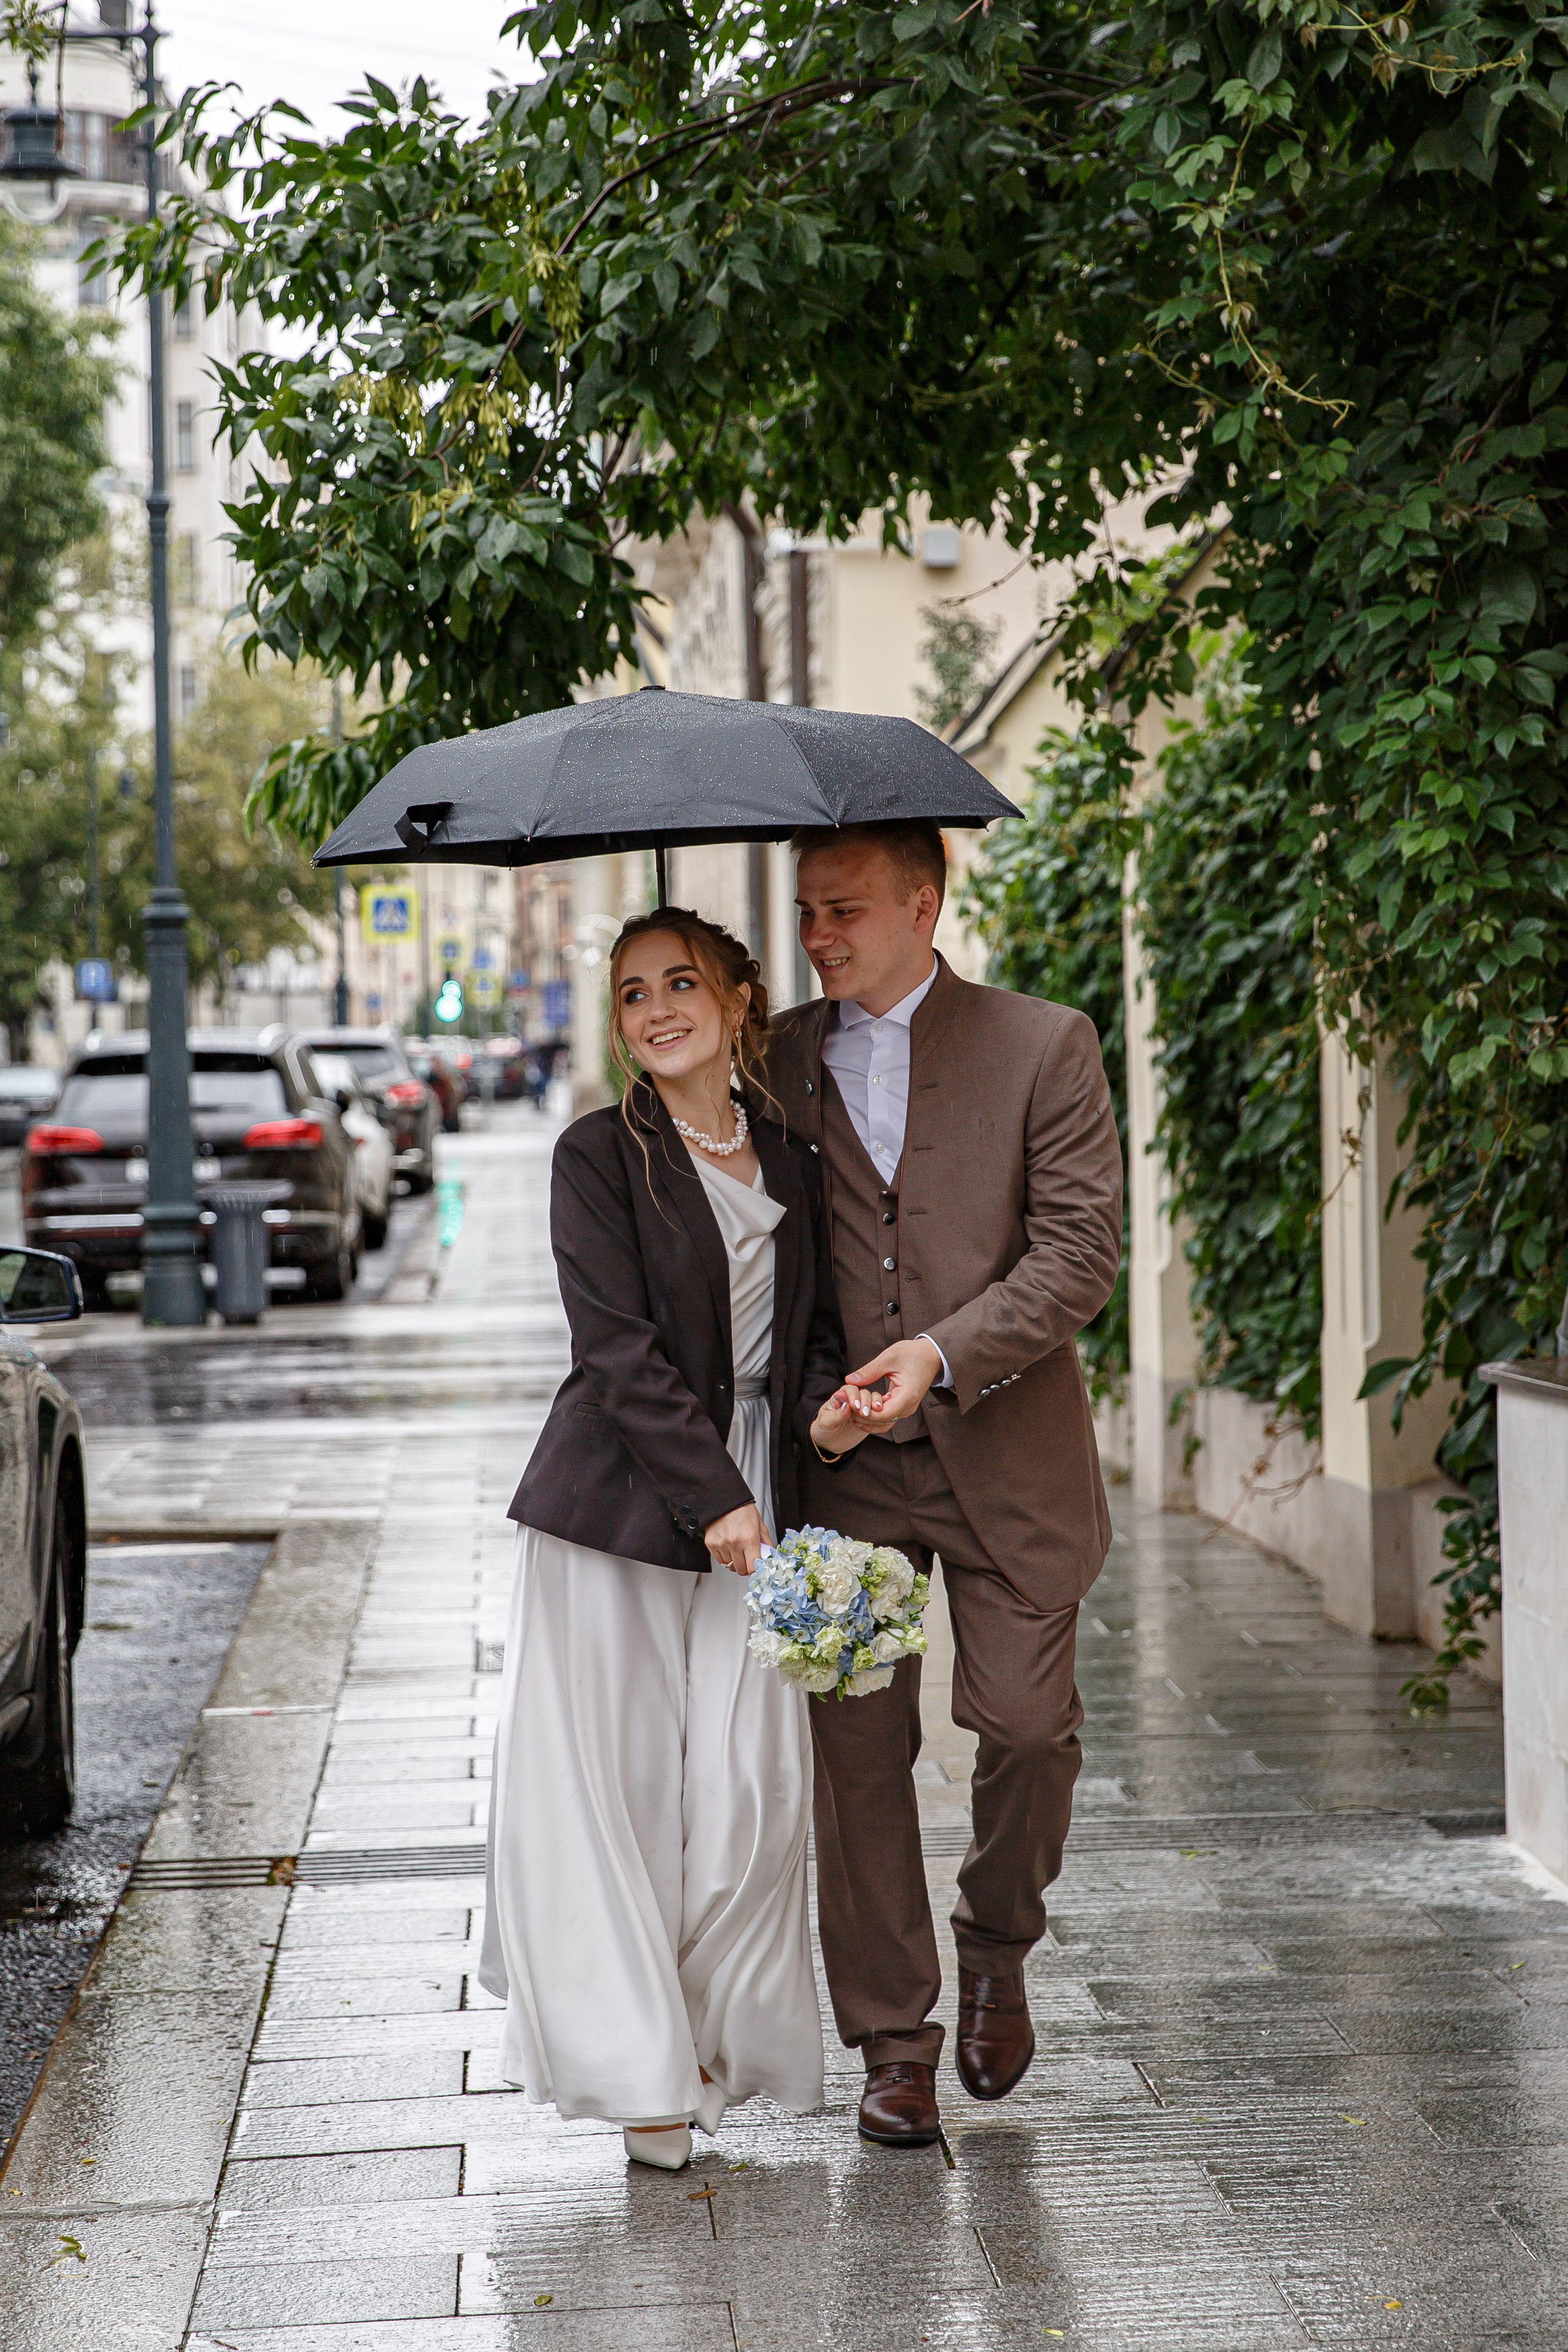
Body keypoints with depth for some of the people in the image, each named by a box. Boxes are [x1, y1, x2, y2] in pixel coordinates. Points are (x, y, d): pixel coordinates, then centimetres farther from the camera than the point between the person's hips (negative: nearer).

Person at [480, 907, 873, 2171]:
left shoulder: (791, 1162, 11)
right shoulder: (600, 1155, -4)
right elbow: (622, 1348, -11)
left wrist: (825, 1402, -5)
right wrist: (713, 1496, -17)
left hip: (751, 1507, 4)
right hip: (618, 1501, -4)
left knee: (754, 1786, 0)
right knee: (612, 1777, -2)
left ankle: (713, 2037, 17)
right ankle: (637, 2064, 9)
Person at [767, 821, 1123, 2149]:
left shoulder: (1043, 1048, -3)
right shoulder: (778, 1060, 7)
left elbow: (1081, 1247, -8)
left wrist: (945, 1352, -20)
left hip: (1004, 1455, -2)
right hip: (841, 1455, 2)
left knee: (1027, 1724, -2)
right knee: (859, 1743, 1)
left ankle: (998, 1943, 28)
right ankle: (893, 2038, 12)